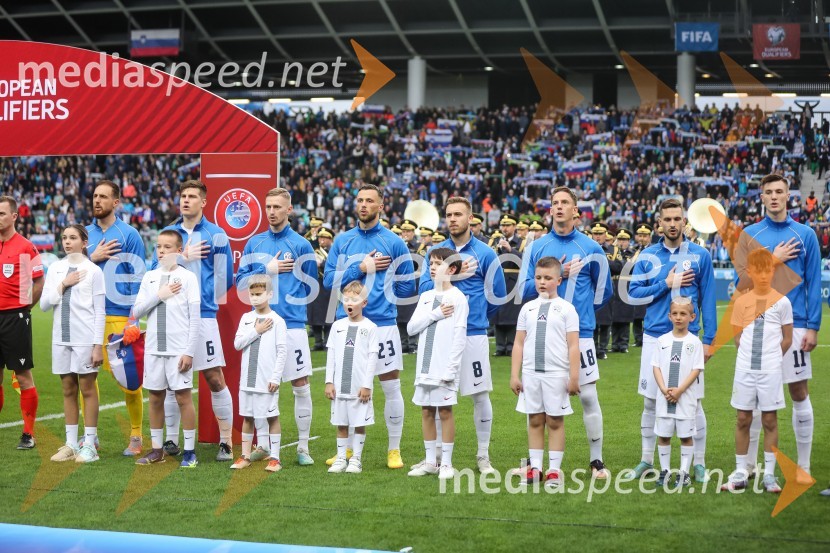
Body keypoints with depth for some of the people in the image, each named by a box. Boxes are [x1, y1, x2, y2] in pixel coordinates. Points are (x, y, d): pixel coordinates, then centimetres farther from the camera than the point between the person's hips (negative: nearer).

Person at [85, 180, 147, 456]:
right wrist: (93, 258, -6)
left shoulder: (129, 234, -1)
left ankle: (136, 436, 8)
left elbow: (138, 277, -3)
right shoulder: (86, 233, 11)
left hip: (119, 315, -4)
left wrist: (134, 315, -10)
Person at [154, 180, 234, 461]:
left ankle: (226, 441, 1)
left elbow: (225, 279, 3)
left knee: (214, 378, -5)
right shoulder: (169, 233, 11)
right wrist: (184, 257, -7)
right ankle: (171, 440, 17)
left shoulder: (216, 235, 1)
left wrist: (204, 299, 9)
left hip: (203, 316, -3)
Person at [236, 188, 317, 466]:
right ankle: (262, 445, 14)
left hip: (292, 324, -3)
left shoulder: (301, 245, 2)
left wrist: (291, 304, 6)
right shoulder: (255, 243, 10)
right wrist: (267, 270, -5)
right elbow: (241, 281, 6)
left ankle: (303, 447, 6)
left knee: (301, 386, -1)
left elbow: (311, 287, 7)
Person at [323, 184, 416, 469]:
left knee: (391, 388, -2)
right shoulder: (342, 240, 10)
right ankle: (347, 449, 18)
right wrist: (361, 268, -8)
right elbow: (330, 280, 1)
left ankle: (394, 450, 8)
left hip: (382, 324, -2)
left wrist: (381, 298, 8)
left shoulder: (394, 242, 2)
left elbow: (407, 286, 6)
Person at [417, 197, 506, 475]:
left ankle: (483, 457, 10)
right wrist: (452, 276, -13)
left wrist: (476, 315, 10)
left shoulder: (484, 253, 0)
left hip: (473, 334, -2)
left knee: (480, 394, 2)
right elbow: (424, 287, -2)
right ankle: (436, 455, 16)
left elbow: (497, 294, 4)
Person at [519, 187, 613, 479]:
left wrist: (580, 310, 8)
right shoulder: (537, 247, 6)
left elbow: (603, 292, 12)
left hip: (580, 333, -1)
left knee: (588, 396, -2)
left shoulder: (591, 248, 3)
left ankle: (597, 460, 6)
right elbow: (525, 290, 2)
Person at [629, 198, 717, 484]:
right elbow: (634, 293, 0)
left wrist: (708, 340, -4)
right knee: (650, 401, 7)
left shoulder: (700, 255, 1)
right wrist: (666, 284, -10)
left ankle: (699, 461, 11)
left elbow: (708, 299, 1)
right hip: (654, 337, 2)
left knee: (693, 402, 1)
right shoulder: (647, 256, 5)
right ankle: (647, 459, 18)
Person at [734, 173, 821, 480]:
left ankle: (803, 466, 11)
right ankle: (748, 464, 16)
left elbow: (814, 285, 0)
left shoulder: (805, 235, 3)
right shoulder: (749, 235, 6)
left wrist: (812, 327, -5)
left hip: (794, 325, -1)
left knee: (799, 394, 2)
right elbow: (742, 280, 2)